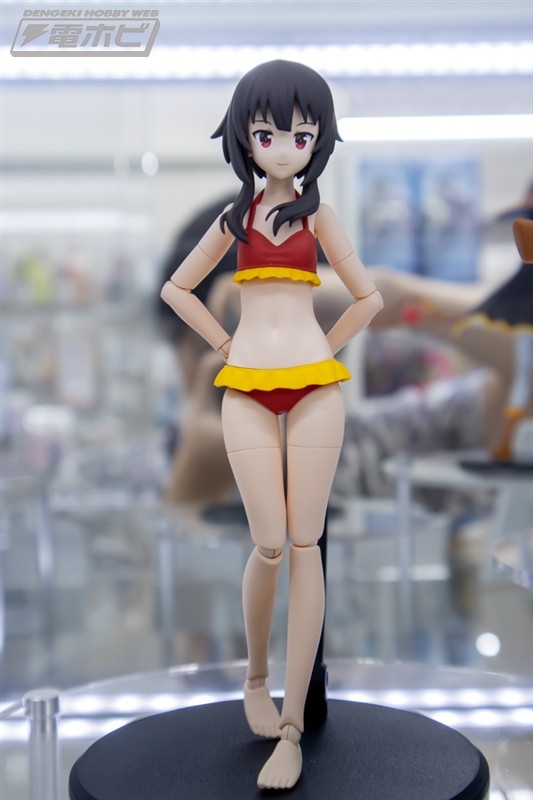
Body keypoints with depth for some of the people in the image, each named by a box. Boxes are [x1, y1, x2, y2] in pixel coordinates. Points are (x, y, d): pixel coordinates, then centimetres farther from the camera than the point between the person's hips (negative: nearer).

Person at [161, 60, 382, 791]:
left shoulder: (318, 214, 9)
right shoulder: (236, 216, 12)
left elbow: (368, 297, 14)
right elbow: (177, 288, 17)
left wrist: (326, 350, 7)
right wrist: (225, 344, 8)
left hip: (314, 386, 0)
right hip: (248, 388, 1)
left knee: (305, 544, -3)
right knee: (269, 544, -8)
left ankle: (292, 729, 2)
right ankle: (256, 676, 21)